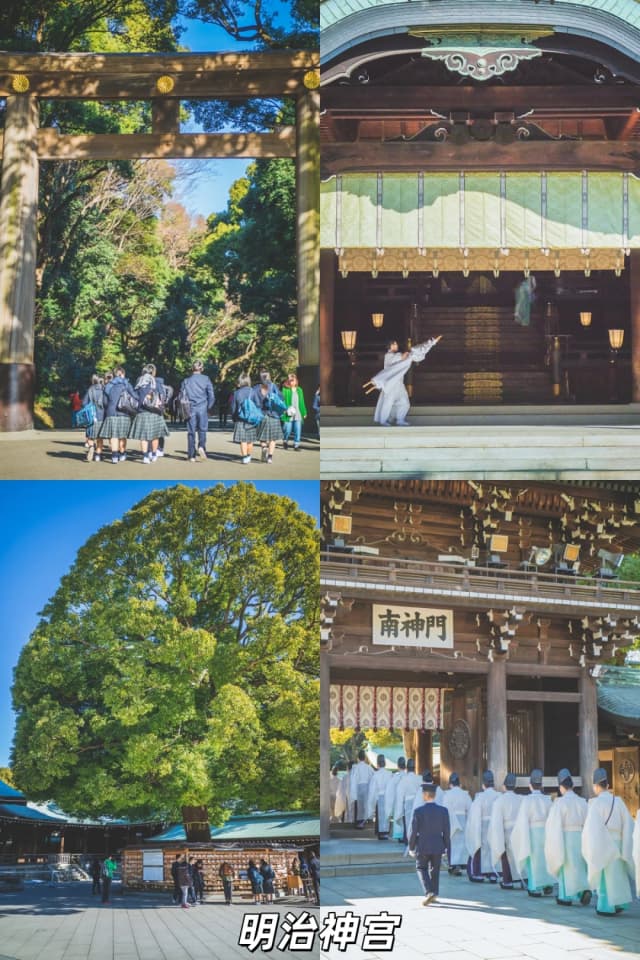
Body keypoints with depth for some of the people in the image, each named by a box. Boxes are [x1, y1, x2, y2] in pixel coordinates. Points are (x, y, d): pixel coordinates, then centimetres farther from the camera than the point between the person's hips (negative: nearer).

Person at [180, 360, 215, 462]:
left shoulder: (186, 381, 2)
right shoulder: (206, 379, -1)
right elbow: (211, 396, -4)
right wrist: (209, 408, 8)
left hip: (191, 410, 1)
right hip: (202, 409, -1)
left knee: (191, 432, 5)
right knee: (202, 430, 8)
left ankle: (191, 456, 5)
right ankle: (201, 446, -20)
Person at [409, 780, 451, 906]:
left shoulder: (419, 811, -14)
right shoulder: (443, 811, -5)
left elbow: (414, 832, -9)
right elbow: (446, 832, 0)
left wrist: (411, 848, 3)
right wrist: (447, 847, 11)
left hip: (423, 846, -3)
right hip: (438, 847, 3)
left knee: (421, 868, 12)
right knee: (434, 870, 17)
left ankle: (429, 892, -6)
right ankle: (434, 894, 23)